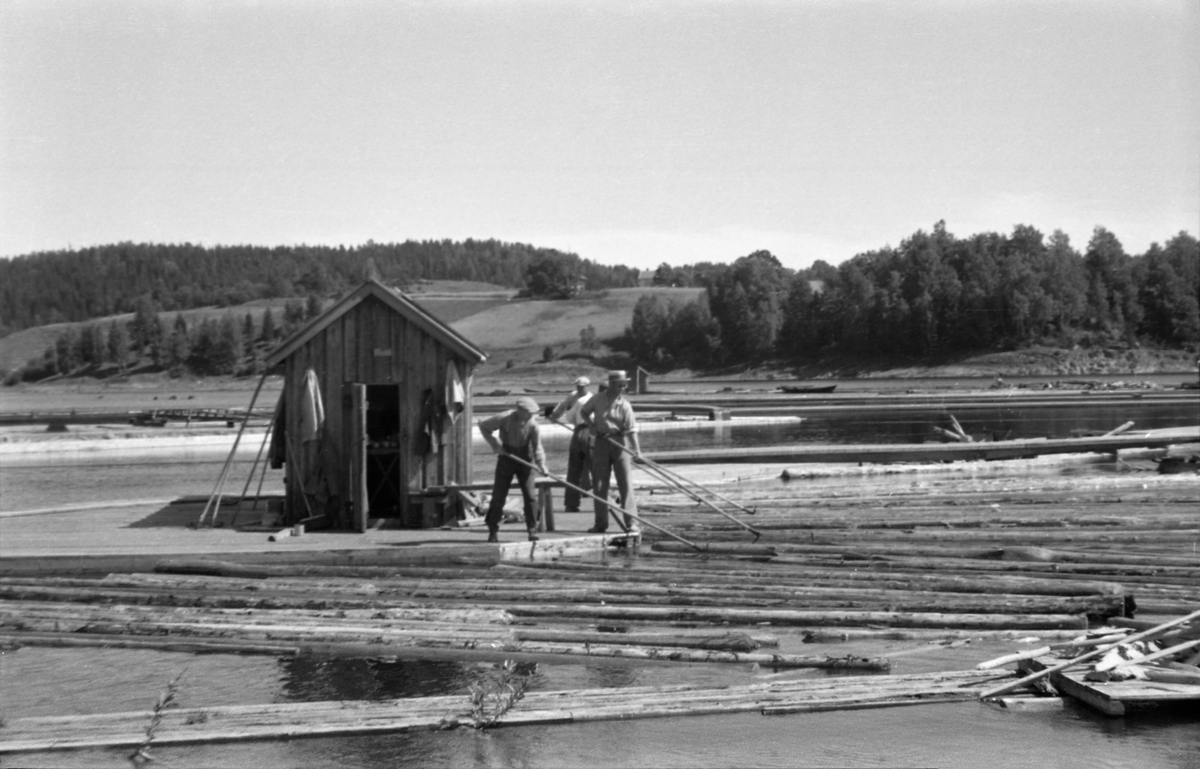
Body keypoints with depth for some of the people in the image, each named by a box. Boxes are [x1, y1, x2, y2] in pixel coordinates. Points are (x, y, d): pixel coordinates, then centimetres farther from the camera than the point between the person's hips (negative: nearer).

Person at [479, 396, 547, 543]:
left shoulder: (532, 424, -13)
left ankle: (532, 530, 4)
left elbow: (537, 446, -11)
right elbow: (483, 426, -3)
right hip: (506, 458, -1)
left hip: (525, 459, 1)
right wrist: (495, 444, -11)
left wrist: (541, 464, -27)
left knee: (530, 496, -5)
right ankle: (492, 530, 16)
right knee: (499, 495, 2)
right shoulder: (504, 418, -17)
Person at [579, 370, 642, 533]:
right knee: (599, 484, 5)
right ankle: (601, 524, 14)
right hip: (601, 441, 3)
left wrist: (637, 450, -25)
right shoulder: (598, 399, 0)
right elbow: (584, 412, 18)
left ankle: (631, 523, -5)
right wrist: (591, 424, 0)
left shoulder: (624, 404, -9)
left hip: (619, 442, -3)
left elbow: (632, 429, -15)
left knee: (626, 483, -7)